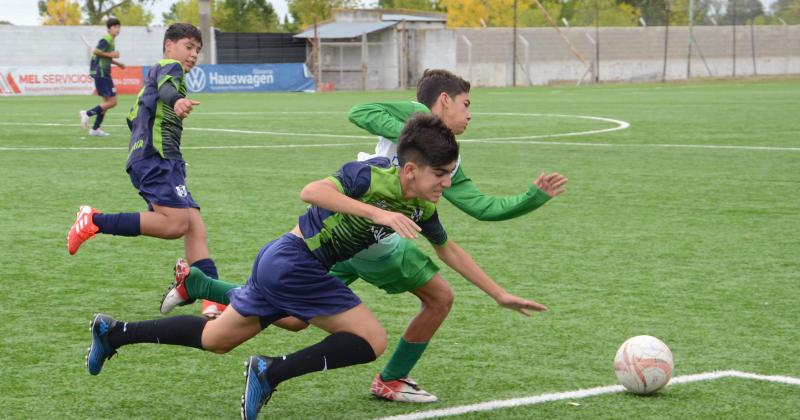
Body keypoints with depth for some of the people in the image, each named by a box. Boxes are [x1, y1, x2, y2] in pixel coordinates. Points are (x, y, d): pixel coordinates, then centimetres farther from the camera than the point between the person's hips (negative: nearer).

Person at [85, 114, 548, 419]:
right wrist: (378, 213, -38)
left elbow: (449, 249, 19)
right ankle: (272, 372, -10)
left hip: (280, 265, 9)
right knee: (372, 340, -12)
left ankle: (114, 332, 29)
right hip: (294, 261, -9)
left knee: (216, 339, 20)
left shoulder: (421, 208, 4)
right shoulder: (372, 175, -20)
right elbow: (312, 191, -33)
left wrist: (501, 294, 20)